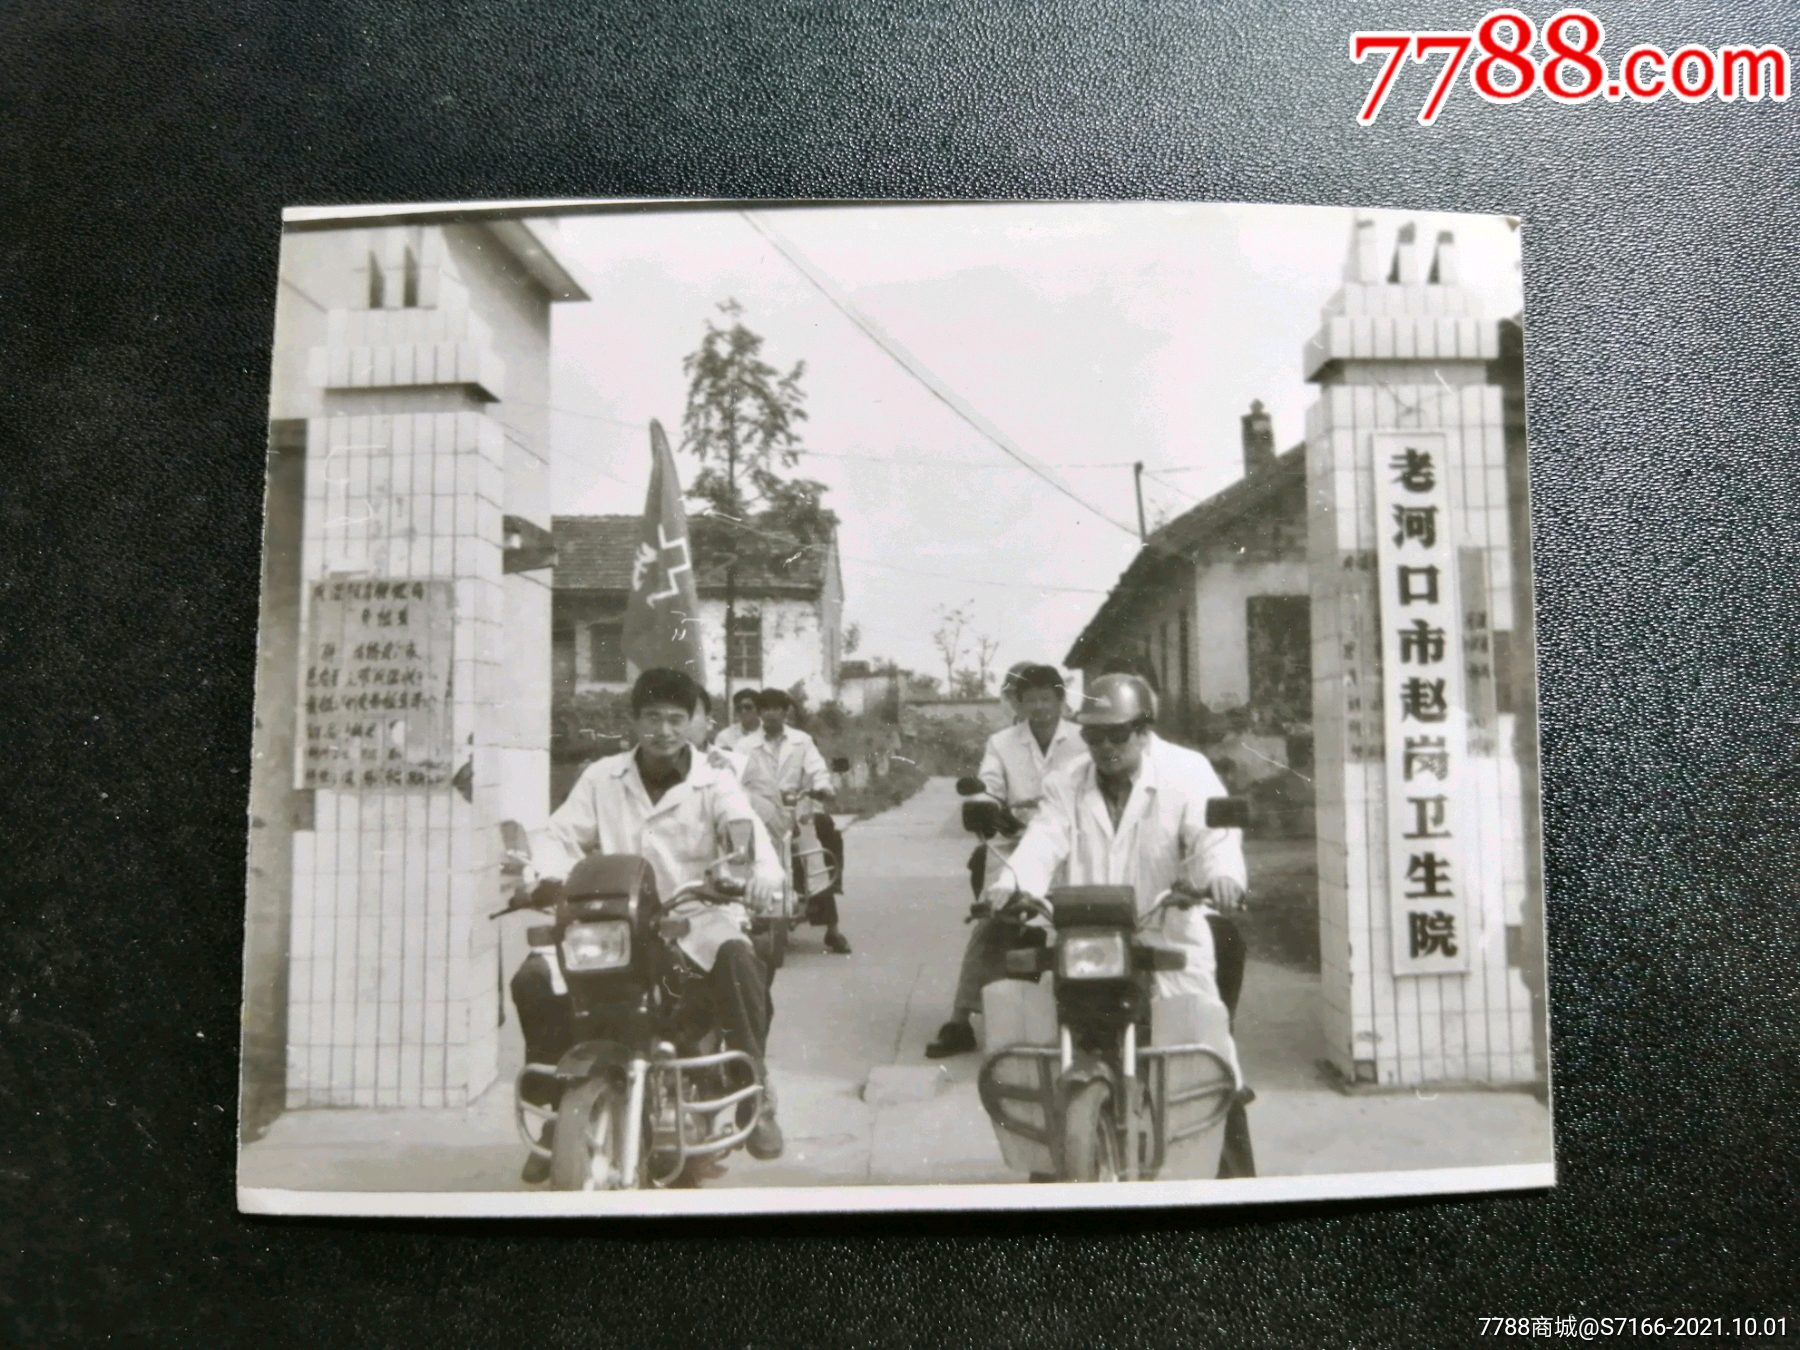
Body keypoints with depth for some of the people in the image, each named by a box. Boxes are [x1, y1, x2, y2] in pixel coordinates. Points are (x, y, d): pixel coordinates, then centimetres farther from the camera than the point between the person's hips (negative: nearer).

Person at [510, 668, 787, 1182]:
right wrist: (549, 878, -22)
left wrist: (760, 876, -40)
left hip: (698, 926, -2)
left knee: (740, 963, -34)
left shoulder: (714, 786, -1)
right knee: (534, 979, -18)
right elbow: (560, 835, 2)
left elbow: (751, 837, -16)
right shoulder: (602, 778, 7)